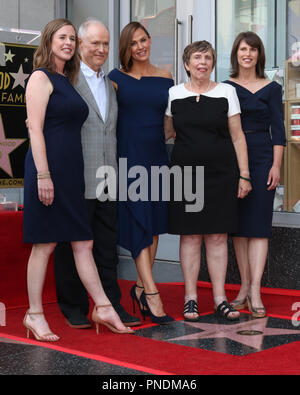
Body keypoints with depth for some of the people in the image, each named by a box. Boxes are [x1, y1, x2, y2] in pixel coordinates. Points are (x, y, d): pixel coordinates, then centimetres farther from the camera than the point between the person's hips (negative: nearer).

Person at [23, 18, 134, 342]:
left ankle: (103, 308, 11)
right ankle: (34, 314, 8)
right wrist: (43, 175, -20)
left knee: (83, 242, 8)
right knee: (44, 243, -2)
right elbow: (35, 128, -13)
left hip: (71, 171, 8)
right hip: (49, 169, -8)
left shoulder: (66, 81, 20)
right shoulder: (41, 77, -4)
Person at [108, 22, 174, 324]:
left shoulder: (165, 79, 11)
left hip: (157, 156, 4)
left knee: (155, 221, 5)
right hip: (128, 155, -4)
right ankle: (151, 293, -13)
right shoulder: (116, 78, 3)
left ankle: (140, 287, 17)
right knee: (139, 222, -10)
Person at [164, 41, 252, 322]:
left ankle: (220, 298, 8)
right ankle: (190, 297, 9)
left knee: (218, 236, 1)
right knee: (190, 235, 1)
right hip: (185, 172, 0)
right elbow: (164, 133, 16)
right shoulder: (174, 94, 6)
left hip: (220, 173, 0)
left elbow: (237, 136, 5)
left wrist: (244, 175, 1)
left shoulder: (226, 92, 5)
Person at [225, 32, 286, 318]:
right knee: (238, 224, 4)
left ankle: (255, 290, -8)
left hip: (262, 158, -2)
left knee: (258, 223, -6)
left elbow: (278, 130, 3)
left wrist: (276, 165, -6)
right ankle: (244, 286, 12)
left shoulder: (271, 88, 6)